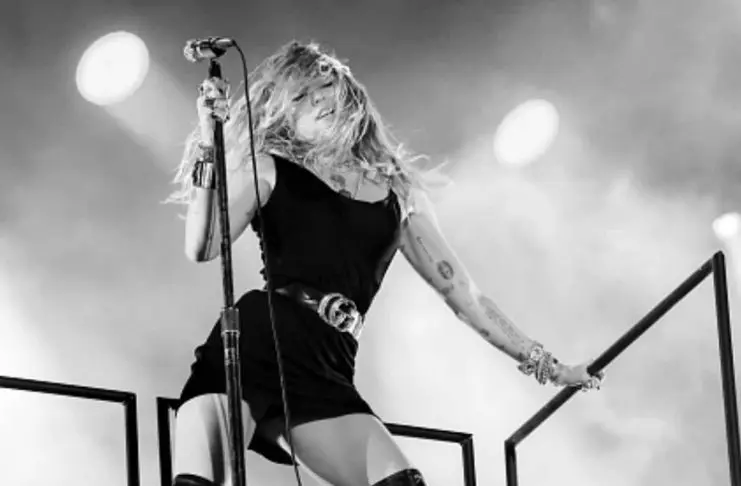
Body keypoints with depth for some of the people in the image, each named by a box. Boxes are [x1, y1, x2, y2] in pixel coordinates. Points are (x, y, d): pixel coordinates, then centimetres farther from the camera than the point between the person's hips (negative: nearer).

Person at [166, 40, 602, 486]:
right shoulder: (267, 168, 13)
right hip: (252, 345, -2)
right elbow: (203, 248, -2)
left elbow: (462, 294, 23)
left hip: (325, 372, 2)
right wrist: (209, 141, -7)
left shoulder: (398, 191, 19)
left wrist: (545, 364, 22)